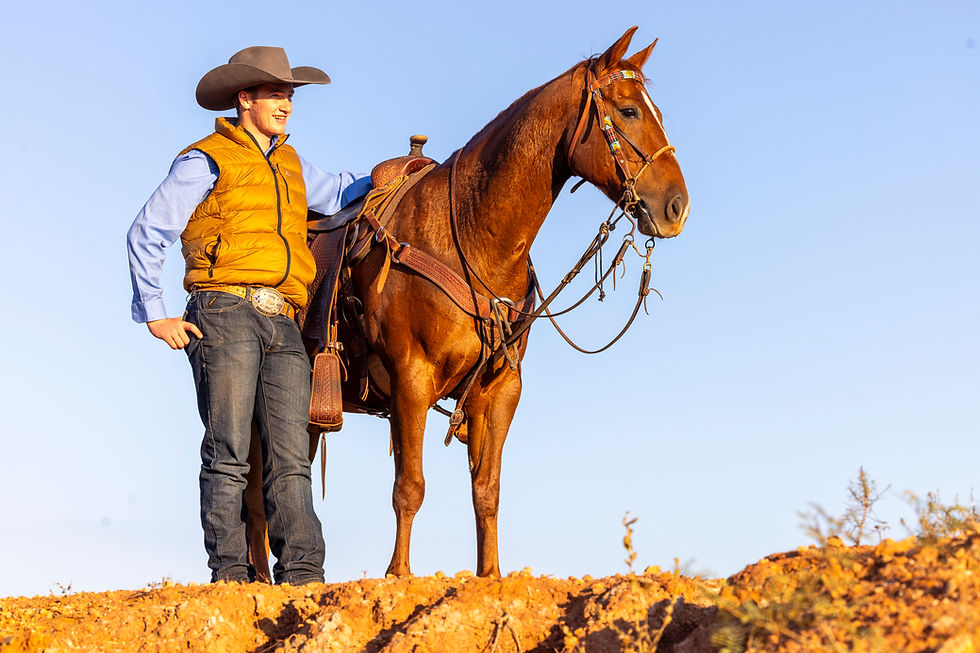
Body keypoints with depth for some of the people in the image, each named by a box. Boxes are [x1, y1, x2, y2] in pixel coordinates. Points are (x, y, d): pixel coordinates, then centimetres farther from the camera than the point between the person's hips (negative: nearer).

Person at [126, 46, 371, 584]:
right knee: (229, 454, -7)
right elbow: (145, 235, 2)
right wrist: (155, 314, -3)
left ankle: (302, 575, -7)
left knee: (291, 456, -3)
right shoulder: (207, 161, 4)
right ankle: (230, 572, -4)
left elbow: (336, 194, 39)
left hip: (282, 323, 6)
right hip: (225, 313, -6)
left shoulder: (290, 165, 23)